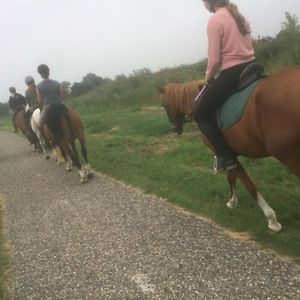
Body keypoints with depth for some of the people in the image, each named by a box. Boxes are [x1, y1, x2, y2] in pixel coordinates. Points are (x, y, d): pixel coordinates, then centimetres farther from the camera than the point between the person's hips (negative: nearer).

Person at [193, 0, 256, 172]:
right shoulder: (239, 16, 14)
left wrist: (208, 78, 4)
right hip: (251, 68, 9)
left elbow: (214, 60, -15)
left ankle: (226, 157, 1)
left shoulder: (215, 20, -11)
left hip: (231, 74, -8)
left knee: (200, 113, 6)